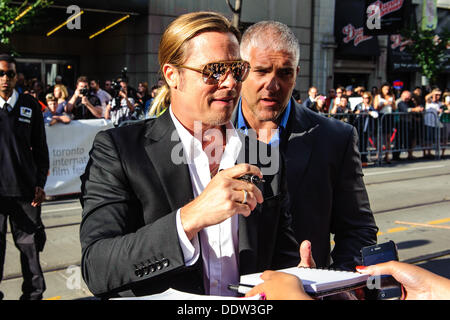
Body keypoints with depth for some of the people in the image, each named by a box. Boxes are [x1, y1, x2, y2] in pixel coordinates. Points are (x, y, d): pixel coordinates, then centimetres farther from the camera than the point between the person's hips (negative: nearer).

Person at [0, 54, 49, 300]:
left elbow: (40, 148, 9)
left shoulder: (30, 106, 7)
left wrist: (40, 183, 2)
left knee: (30, 243, 7)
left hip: (25, 188, 1)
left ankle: (33, 293, 21)